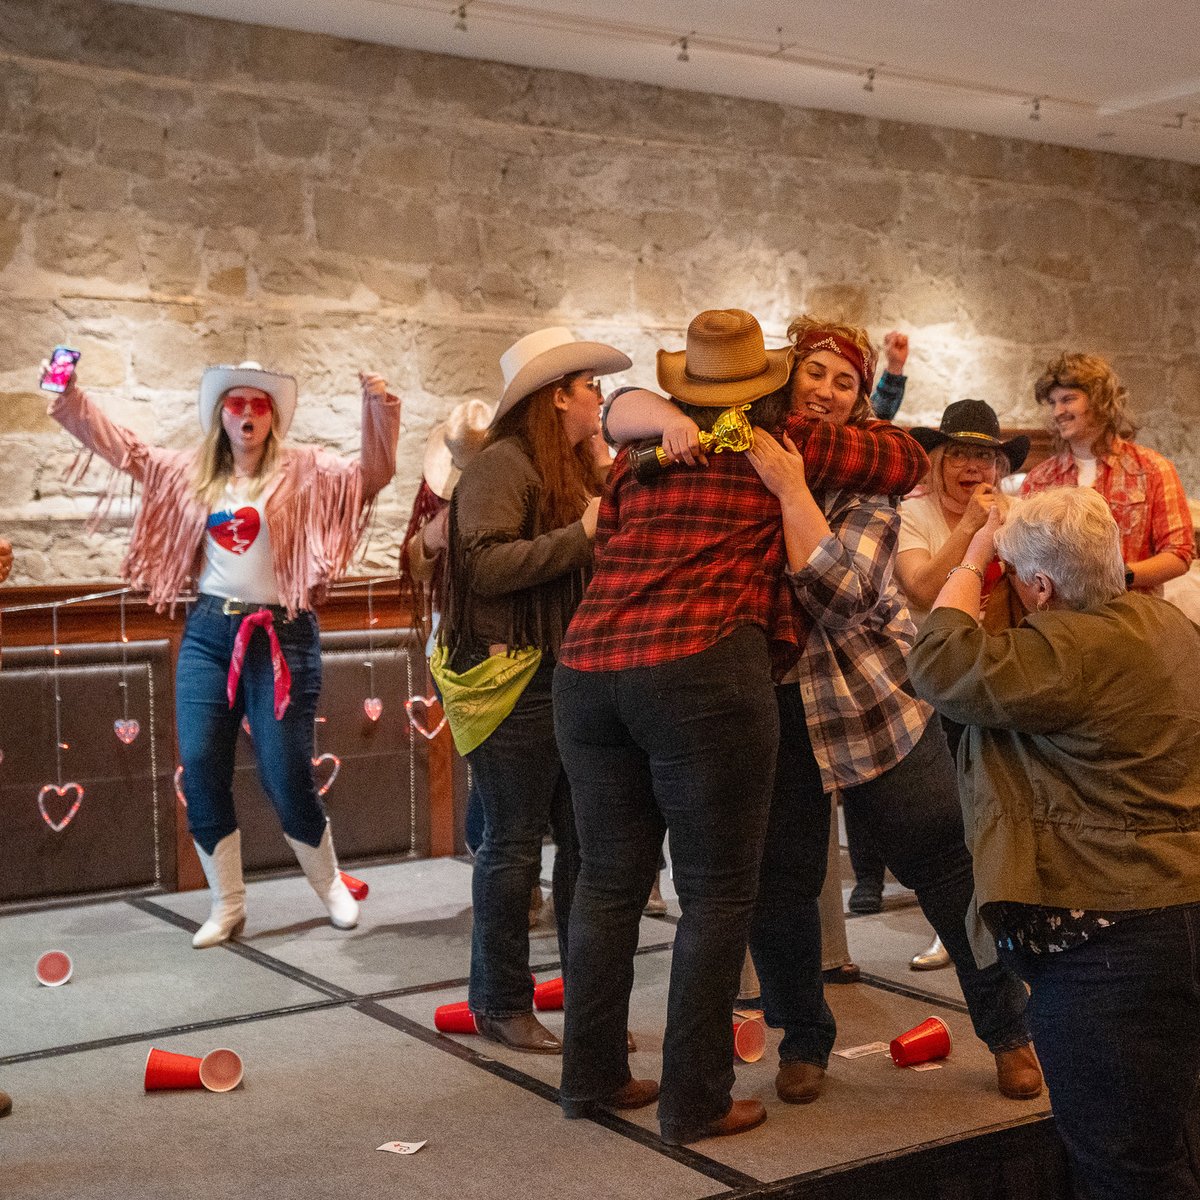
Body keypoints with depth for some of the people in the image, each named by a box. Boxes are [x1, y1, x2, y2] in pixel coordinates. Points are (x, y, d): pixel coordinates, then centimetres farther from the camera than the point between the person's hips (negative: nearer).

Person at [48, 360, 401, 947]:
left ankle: (331, 887, 22)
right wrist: (71, 396, 6)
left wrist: (379, 409, -28)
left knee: (286, 777, -2)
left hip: (281, 634, -4)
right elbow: (125, 449, 15)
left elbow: (370, 475, -13)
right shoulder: (191, 471, 10)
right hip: (208, 633, 4)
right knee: (201, 771, 2)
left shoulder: (302, 470, -2)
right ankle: (227, 906, 17)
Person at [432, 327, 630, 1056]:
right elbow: (484, 565, -20)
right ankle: (501, 1003, 14)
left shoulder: (577, 470, 19)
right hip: (515, 683, -8)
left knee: (584, 840, 8)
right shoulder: (503, 464, -9)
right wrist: (578, 537, -19)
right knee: (515, 844, 0)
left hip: (573, 678, 8)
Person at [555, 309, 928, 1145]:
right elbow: (908, 461, 15)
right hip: (704, 671, -6)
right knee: (718, 894, 3)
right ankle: (696, 1103, 7)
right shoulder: (784, 444, 6)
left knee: (610, 881, 14)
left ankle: (592, 1077, 23)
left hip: (589, 667, 6)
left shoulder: (642, 451, 19)